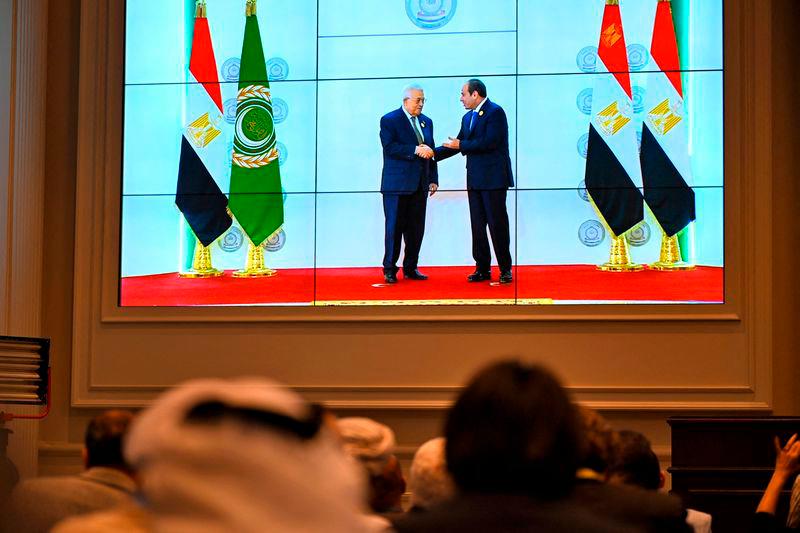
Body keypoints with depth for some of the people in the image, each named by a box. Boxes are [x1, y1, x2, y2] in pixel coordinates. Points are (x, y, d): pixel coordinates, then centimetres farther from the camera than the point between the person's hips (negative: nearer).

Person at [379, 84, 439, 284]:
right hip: (397, 184, -6)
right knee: (394, 227, -2)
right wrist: (415, 150, -24)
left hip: (420, 184, 6)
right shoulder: (389, 120, -4)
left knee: (416, 228, 6)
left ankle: (410, 268, 14)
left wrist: (433, 179, 11)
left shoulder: (426, 122, 16)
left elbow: (430, 152, 17)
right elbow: (390, 147, -17)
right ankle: (389, 269, 4)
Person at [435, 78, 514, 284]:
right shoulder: (468, 117, 17)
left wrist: (462, 145, -12)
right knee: (477, 225, 8)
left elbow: (489, 142, -20)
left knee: (497, 224, -5)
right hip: (475, 180, 8)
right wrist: (432, 154, 12)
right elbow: (457, 144, 20)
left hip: (493, 179, -8)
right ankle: (482, 269, 13)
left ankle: (505, 269, 2)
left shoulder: (495, 112, -10)